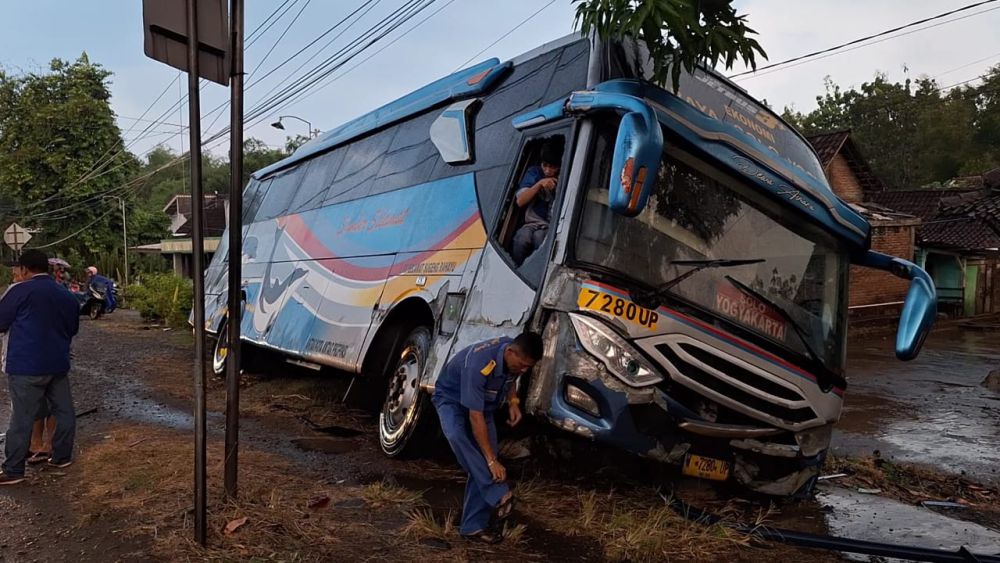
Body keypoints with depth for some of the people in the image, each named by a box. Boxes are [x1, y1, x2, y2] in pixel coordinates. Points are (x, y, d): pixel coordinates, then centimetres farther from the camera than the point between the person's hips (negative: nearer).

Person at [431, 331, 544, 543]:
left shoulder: (514, 359, -16)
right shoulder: (479, 364, -39)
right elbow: (475, 417, -38)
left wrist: (513, 401, -9)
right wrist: (492, 460, -37)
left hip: (484, 403, 6)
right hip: (451, 399, -6)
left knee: (484, 467, -8)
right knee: (456, 435, -39)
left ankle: (473, 527, 1)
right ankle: (499, 497, -39)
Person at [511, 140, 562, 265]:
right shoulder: (534, 173, 5)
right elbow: (520, 201, -4)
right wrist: (539, 184, -15)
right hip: (532, 224, 2)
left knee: (539, 237, -36)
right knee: (522, 238, -32)